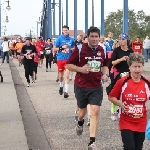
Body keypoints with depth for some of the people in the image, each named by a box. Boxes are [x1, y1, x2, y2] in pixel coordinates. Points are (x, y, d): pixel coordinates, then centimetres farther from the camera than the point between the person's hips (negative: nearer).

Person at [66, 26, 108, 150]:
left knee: (95, 111, -11)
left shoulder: (102, 50, 1)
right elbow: (68, 65, -6)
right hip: (81, 86, -1)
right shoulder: (79, 49, -10)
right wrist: (80, 69, -22)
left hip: (96, 87, 1)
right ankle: (80, 123, 54)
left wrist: (105, 74, -2)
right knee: (82, 110, 16)